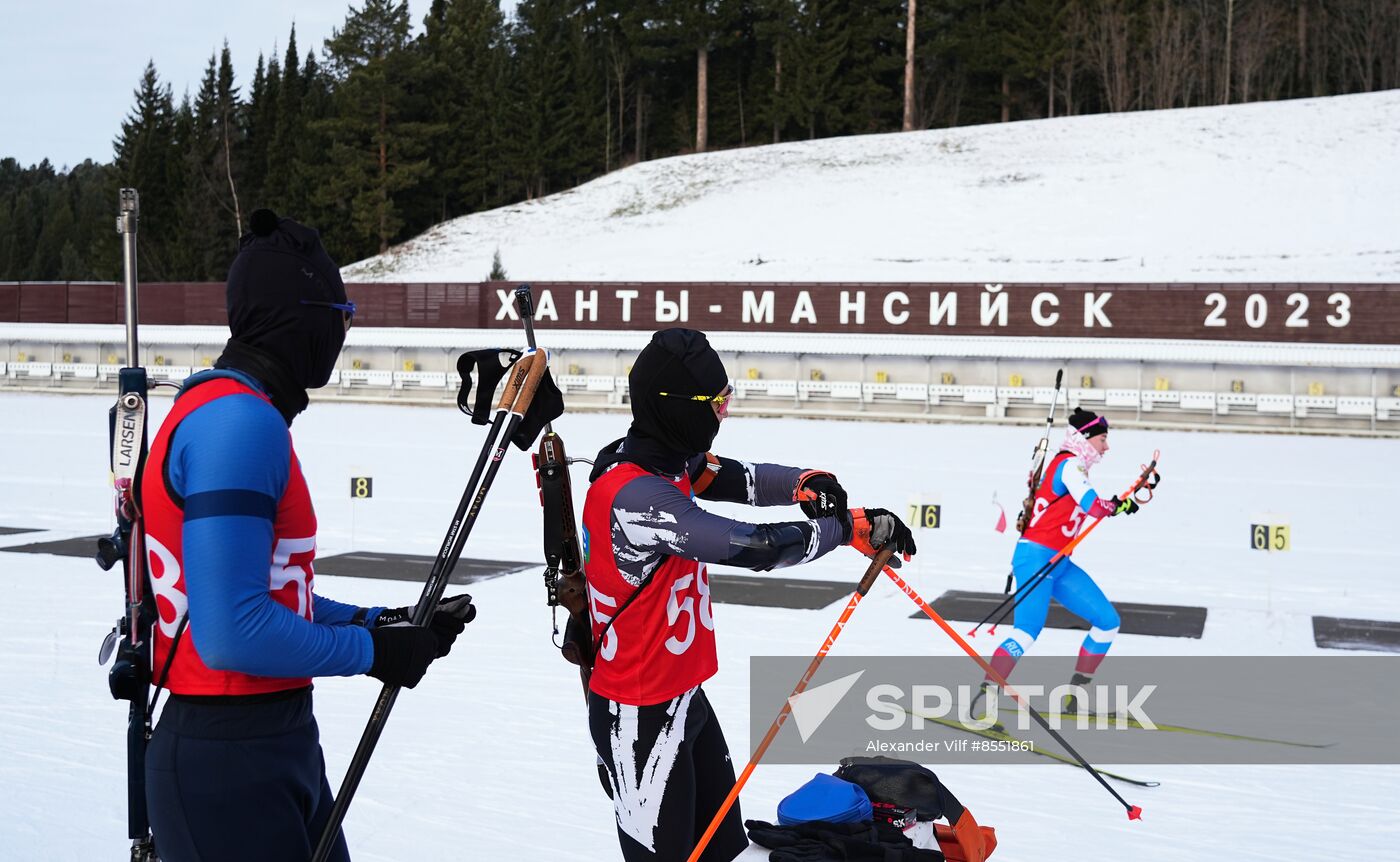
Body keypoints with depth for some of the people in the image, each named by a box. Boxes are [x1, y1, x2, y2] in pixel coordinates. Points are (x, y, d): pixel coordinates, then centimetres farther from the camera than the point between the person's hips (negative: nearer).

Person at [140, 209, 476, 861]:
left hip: (278, 745, 10)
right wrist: (370, 651, -13)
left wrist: (377, 622, 9)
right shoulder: (240, 421, -19)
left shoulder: (235, 412, 12)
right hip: (227, 765, -10)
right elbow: (232, 630, -25)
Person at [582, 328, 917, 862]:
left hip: (683, 693, 9)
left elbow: (737, 479, 7)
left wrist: (806, 483, -15)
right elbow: (756, 546, -33)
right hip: (639, 716, -9)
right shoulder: (634, 495, -30)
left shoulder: (665, 458, -1)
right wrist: (849, 527, -19)